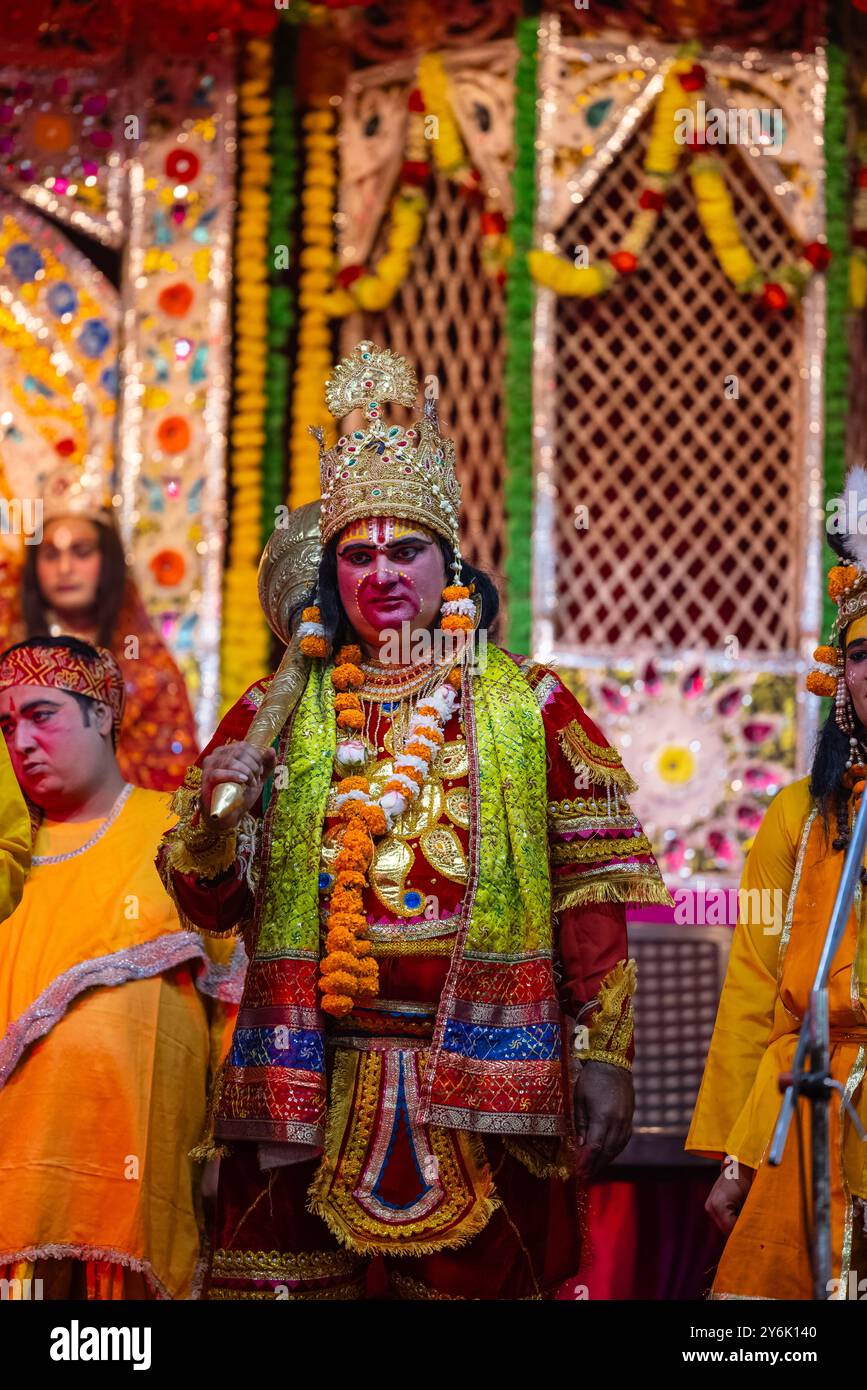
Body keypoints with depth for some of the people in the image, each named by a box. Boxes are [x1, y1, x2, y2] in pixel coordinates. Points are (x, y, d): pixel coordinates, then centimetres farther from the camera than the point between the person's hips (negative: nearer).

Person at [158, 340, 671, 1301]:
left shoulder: (526, 705, 7)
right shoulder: (280, 712, 10)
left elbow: (594, 890, 3)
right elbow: (209, 906, 10)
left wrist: (605, 1058, -5)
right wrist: (215, 820, -11)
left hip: (482, 1093, -1)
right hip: (311, 1090, 1)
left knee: (479, 1282, 0)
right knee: (289, 1285, -3)